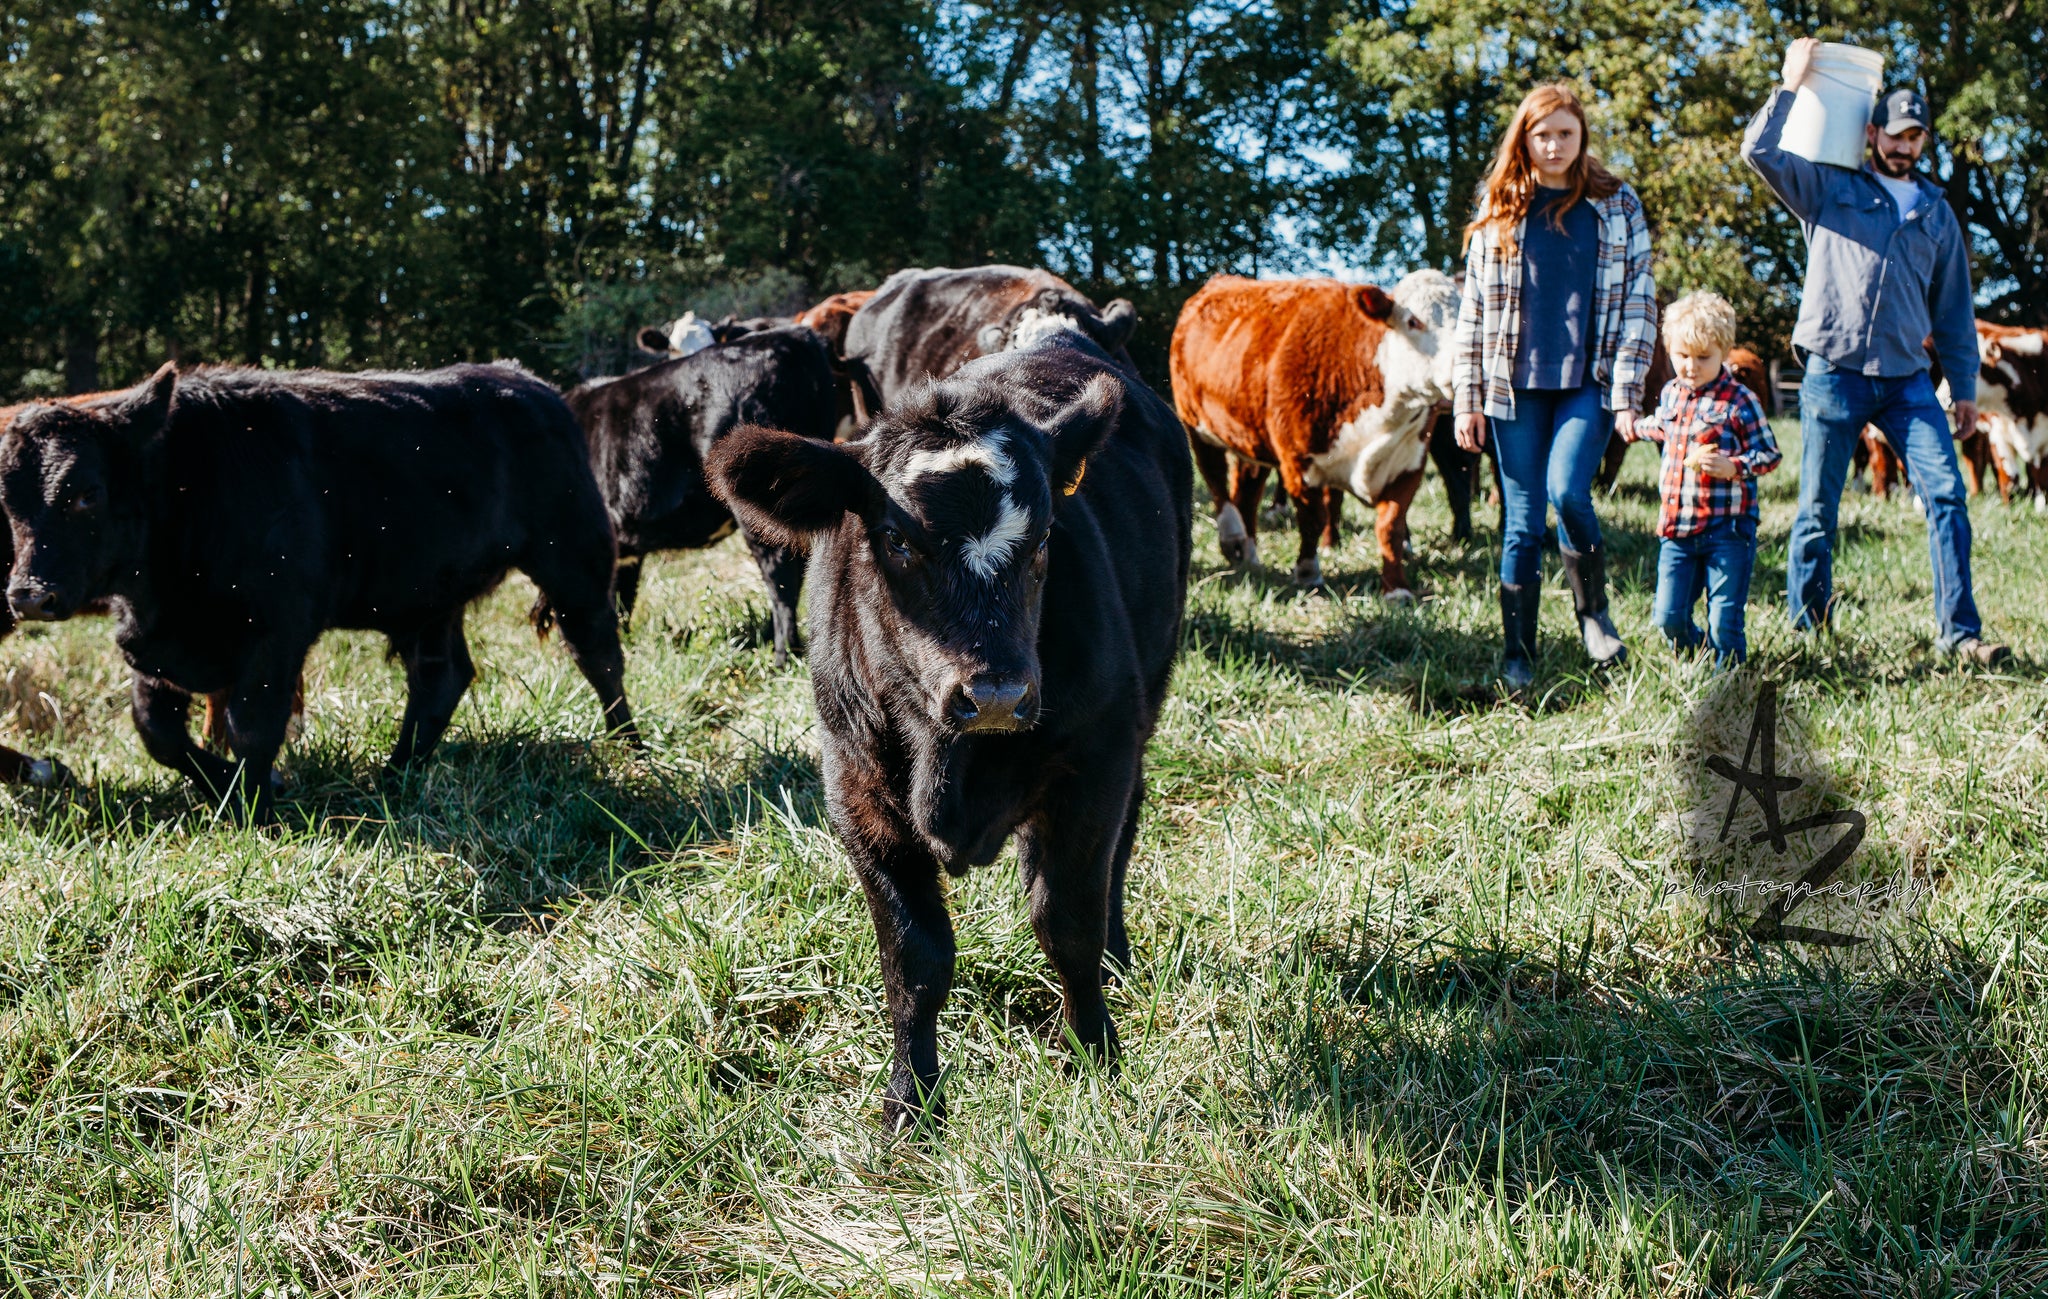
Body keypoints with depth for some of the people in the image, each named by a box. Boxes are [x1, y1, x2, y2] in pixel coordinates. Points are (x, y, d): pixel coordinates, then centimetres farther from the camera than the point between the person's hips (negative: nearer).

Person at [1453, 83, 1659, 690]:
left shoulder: (1617, 205, 6)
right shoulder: (1498, 209, 9)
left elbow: (1638, 303, 3)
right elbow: (1473, 308, 8)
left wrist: (1627, 393, -5)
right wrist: (1467, 399, 2)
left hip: (1588, 382, -1)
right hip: (1515, 386, 2)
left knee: (1567, 492, -20)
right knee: (1522, 518, 2)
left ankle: (1593, 610, 5)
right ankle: (1517, 658, 8)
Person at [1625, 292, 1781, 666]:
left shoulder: (1740, 402, -10)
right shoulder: (1670, 394, 9)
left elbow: (1770, 454, -7)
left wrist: (1733, 467, -24)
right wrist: (1636, 427, 50)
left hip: (1727, 532, -5)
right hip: (1676, 530, 5)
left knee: (1724, 624, -2)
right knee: (1669, 618, 2)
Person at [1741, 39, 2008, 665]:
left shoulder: (1936, 211, 19)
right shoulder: (1827, 187, 9)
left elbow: (1953, 306, 20)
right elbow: (1760, 150, -5)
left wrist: (1964, 385, 16)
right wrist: (1791, 84, -6)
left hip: (1906, 378, 3)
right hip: (1832, 372, -3)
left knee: (1946, 492, -11)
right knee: (1818, 512, 1)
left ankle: (1959, 631, -9)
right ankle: (1806, 631, 13)